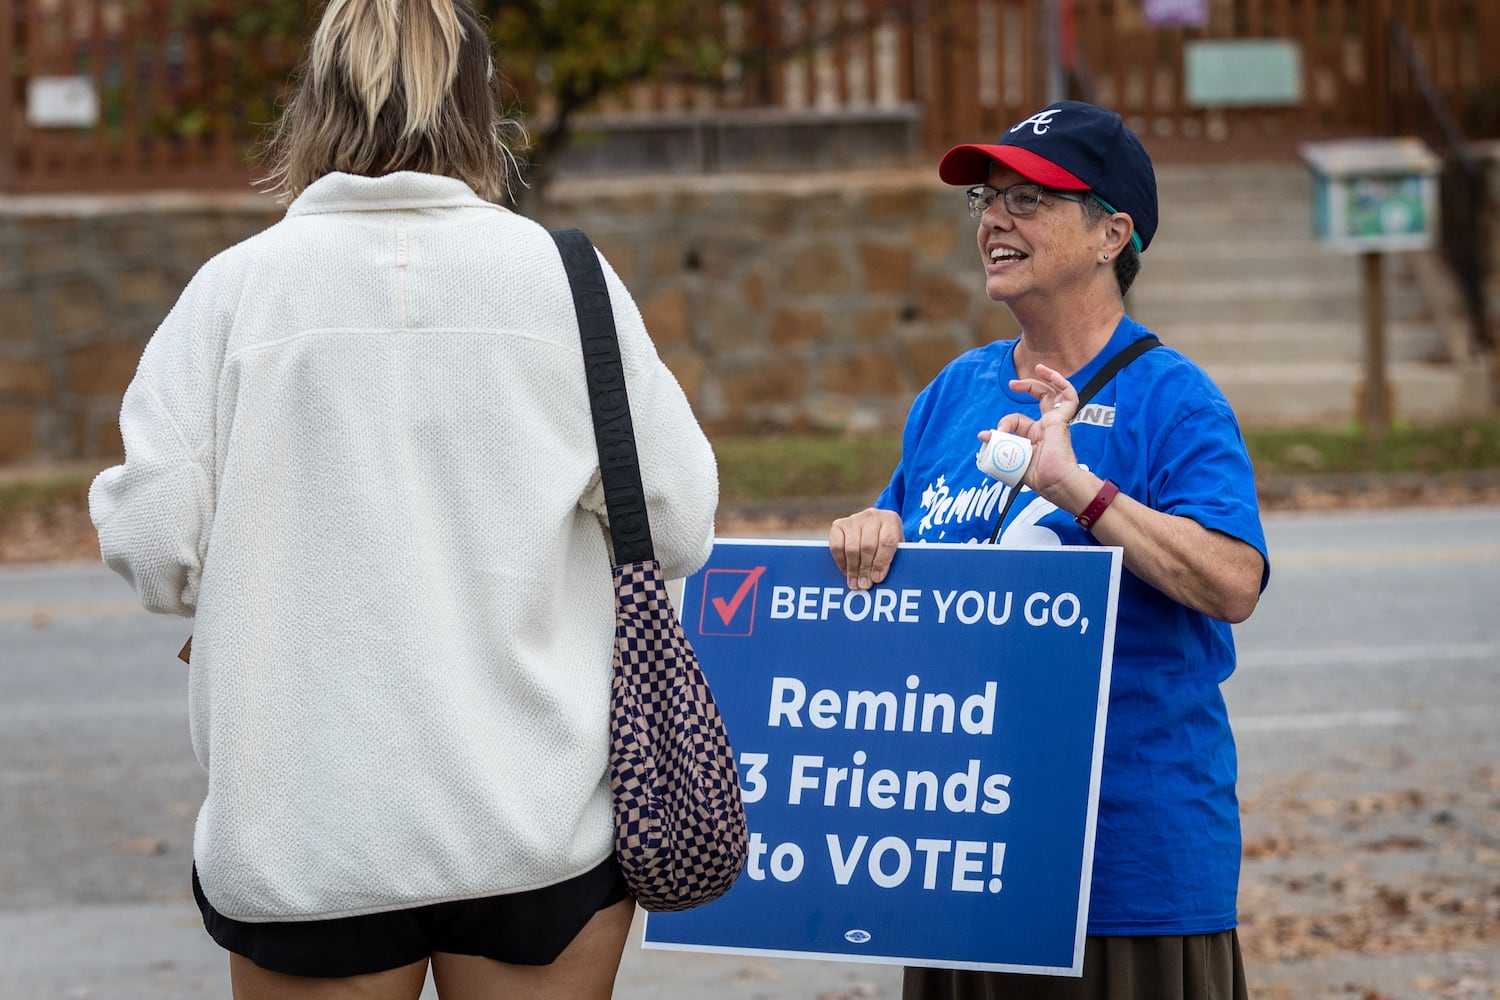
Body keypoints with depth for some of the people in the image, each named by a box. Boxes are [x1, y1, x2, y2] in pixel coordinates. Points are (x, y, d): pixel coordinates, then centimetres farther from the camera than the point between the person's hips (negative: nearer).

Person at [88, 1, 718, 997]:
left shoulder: (236, 288, -5)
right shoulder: (565, 278, -2)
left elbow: (156, 552, -7)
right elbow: (678, 529, -2)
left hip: (307, 830, 0)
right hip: (541, 818, 1)